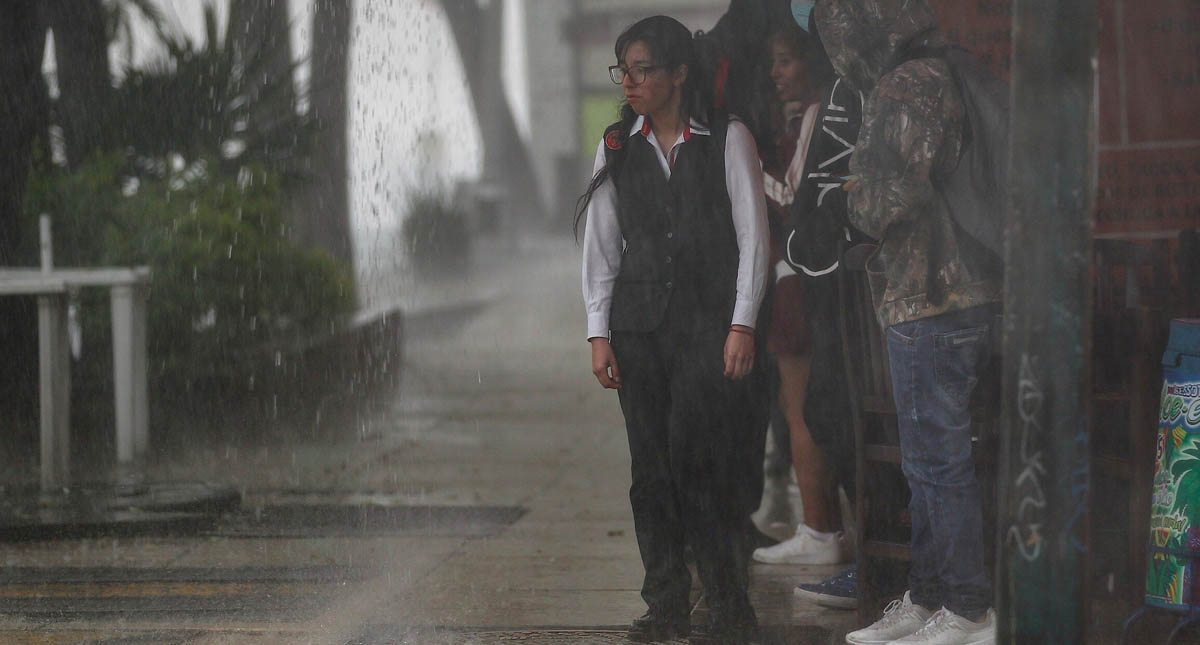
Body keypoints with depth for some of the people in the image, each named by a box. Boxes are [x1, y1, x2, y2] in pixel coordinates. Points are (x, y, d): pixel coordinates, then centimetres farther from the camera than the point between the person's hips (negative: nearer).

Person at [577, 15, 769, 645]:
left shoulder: (728, 139, 1)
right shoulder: (617, 145, 11)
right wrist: (599, 332, 6)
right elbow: (601, 244, 12)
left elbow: (752, 235, -1)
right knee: (651, 465, 2)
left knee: (700, 460, -12)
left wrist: (742, 325, -8)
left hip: (708, 318, -4)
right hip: (637, 321, 4)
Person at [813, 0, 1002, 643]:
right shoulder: (933, 79, 15)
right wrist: (871, 199, 9)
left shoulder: (908, 89, -17)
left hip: (929, 303, -10)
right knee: (927, 461, 17)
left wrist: (856, 199, -3)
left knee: (939, 460, -4)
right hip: (938, 298, 10)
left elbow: (892, 198, -23)